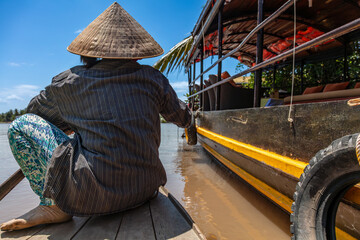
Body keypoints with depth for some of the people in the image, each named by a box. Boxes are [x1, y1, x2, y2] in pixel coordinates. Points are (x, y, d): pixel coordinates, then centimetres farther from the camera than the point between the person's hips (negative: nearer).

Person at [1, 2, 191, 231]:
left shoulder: (70, 81, -2)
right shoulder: (154, 78, 1)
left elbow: (35, 109, 18)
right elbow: (184, 119, 16)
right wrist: (186, 107, 40)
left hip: (94, 196, -4)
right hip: (145, 190, 5)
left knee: (21, 125, 7)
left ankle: (53, 206, 5)